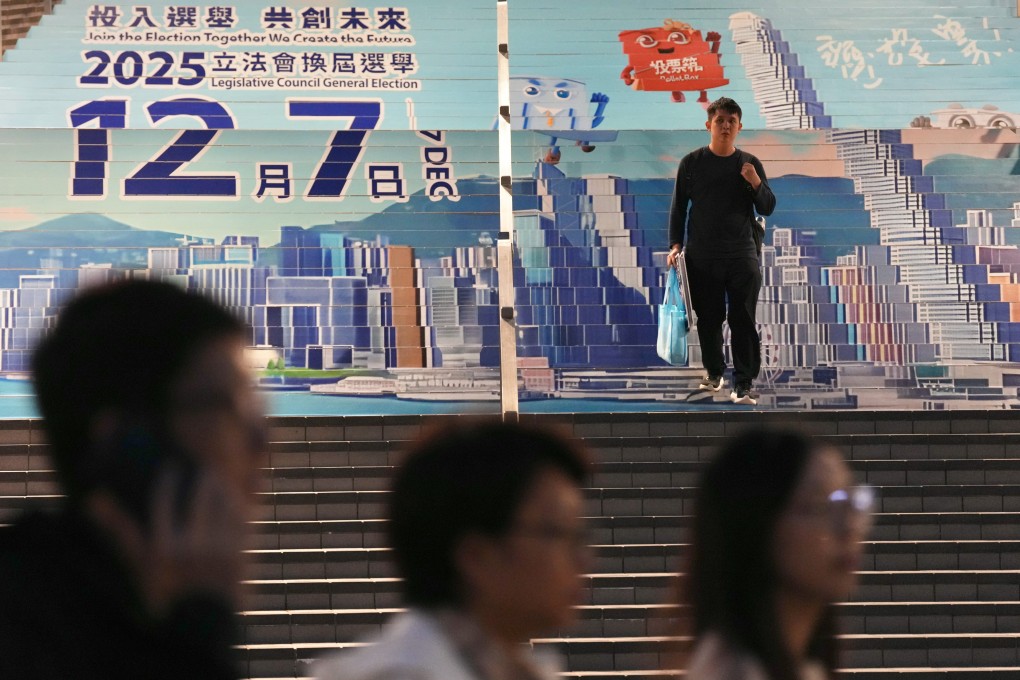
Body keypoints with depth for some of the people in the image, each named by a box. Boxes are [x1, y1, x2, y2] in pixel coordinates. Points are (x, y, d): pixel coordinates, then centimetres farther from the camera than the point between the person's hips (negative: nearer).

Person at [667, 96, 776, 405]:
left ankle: (744, 383, -6)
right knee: (709, 319, 7)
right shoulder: (692, 162, 2)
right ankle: (714, 373, 25)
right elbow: (678, 206, 6)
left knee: (743, 319, -6)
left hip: (741, 254, 0)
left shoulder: (750, 164, 5)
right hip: (701, 256, 0)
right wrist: (676, 244, -3)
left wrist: (756, 184, -13)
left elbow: (767, 208, 6)